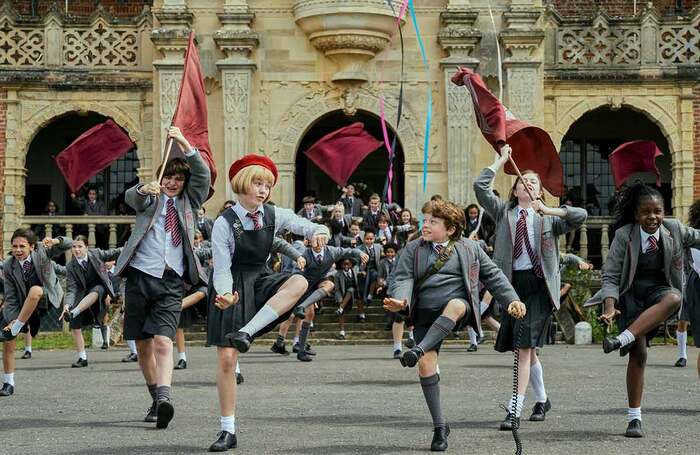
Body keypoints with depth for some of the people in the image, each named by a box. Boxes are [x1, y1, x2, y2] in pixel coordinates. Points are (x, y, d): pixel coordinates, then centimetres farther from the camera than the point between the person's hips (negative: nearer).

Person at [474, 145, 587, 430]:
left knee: (525, 347, -13)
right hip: (513, 282, 4)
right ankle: (542, 400, 36)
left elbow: (581, 216, -9)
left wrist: (549, 210, -14)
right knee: (525, 348, 15)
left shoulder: (549, 219, 6)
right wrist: (500, 161, 6)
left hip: (539, 284, -4)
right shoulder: (504, 212, 13)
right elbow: (480, 187, 2)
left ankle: (514, 411, -16)